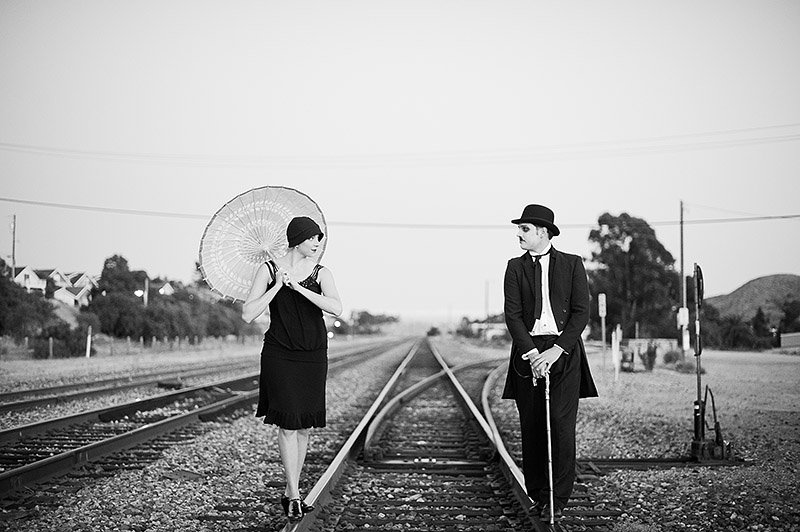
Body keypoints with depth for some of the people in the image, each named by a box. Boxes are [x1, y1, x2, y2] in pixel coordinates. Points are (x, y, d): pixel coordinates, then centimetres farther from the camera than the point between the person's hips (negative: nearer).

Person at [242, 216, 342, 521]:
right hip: (279, 355, -3)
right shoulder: (268, 270, -3)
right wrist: (278, 285, -14)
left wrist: (298, 287, -20)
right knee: (288, 424, -10)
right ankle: (294, 496, -5)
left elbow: (336, 309, -16)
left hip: (313, 356, 3)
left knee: (304, 426, 7)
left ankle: (289, 494, 20)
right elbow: (248, 315, -10)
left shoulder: (321, 274, 2)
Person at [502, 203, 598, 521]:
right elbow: (512, 314, 1)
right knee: (531, 429, 2)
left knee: (561, 426, -8)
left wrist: (556, 350, -12)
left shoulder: (572, 264, 6)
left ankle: (558, 499, -2)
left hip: (564, 352, -2)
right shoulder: (516, 267, 10)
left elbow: (581, 312, 0)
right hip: (528, 354, 2)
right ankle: (537, 495, 12)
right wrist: (532, 353, -13)